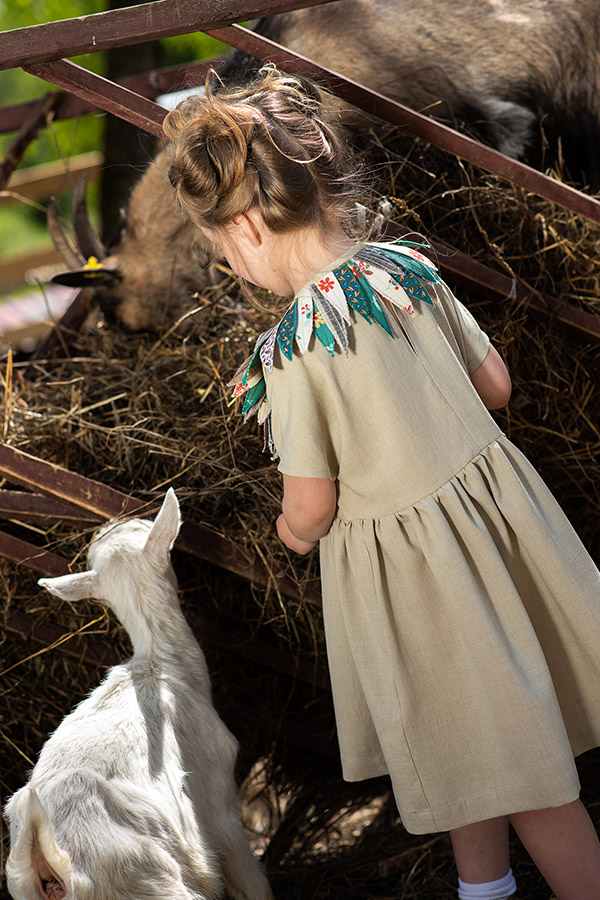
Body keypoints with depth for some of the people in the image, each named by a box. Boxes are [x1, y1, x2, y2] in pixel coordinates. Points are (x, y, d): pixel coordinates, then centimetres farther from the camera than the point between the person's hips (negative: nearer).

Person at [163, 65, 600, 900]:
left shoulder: (294, 348, -22)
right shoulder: (409, 265, -4)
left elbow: (310, 508, -15)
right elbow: (495, 384, 8)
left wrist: (292, 532, 8)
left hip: (407, 558, -7)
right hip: (492, 490, 7)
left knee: (512, 764, 8)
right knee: (478, 746, 25)